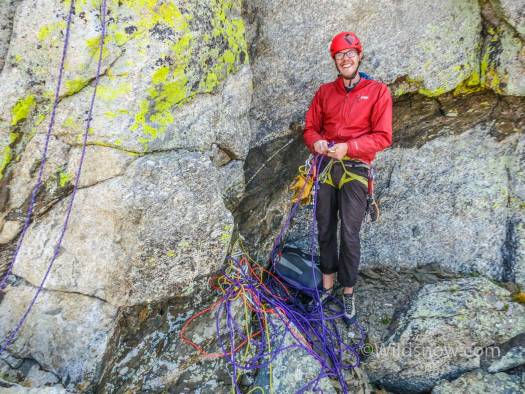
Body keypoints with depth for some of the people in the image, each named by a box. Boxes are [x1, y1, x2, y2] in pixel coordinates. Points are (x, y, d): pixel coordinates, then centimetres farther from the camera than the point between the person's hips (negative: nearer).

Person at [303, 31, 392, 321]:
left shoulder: (378, 91, 1)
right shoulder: (324, 92, 12)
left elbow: (382, 137, -5)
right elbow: (310, 127, 12)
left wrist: (348, 147, -18)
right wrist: (317, 142, -11)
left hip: (355, 169, -3)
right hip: (326, 166, 4)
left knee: (349, 234, -2)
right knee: (325, 229, 9)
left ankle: (348, 292, 16)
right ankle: (327, 285, 26)